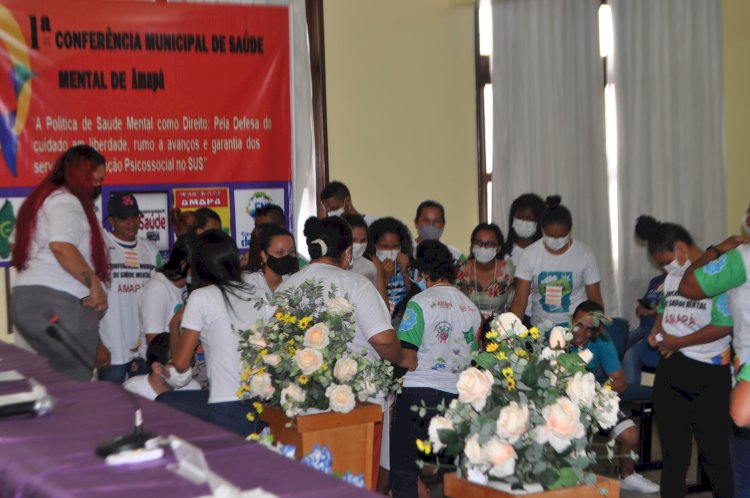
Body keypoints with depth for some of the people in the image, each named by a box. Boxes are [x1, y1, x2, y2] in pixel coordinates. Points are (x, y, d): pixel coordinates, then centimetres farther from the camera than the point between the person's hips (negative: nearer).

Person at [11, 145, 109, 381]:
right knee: (76, 382, -10)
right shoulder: (66, 202, -9)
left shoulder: (40, 199, 22)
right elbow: (61, 246, -25)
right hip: (58, 302, -10)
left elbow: (17, 245, 29)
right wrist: (95, 284, -20)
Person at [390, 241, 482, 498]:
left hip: (419, 392, -6)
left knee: (404, 474, 0)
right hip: (457, 396, 6)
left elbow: (407, 356, -14)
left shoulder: (420, 302, -9)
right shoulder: (472, 308, 10)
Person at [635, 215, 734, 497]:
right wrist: (657, 330, 6)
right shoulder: (672, 277, 11)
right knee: (673, 448, 14)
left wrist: (679, 342, -13)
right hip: (671, 369, 7)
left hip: (708, 374, -7)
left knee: (713, 452, -4)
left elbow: (725, 325, -19)